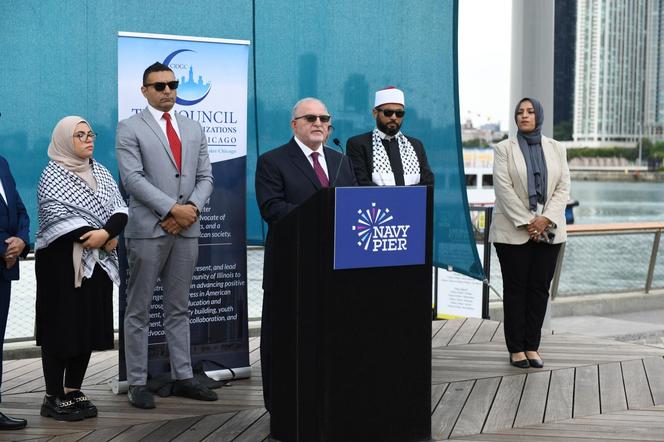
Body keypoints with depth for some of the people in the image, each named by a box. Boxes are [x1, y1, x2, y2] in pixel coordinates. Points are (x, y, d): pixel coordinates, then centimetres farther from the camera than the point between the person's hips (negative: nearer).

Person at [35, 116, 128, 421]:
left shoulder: (101, 172, 12)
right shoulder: (52, 175, -5)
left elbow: (120, 209, 3)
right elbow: (58, 218, -16)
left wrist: (106, 233, -18)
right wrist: (101, 237, -16)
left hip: (97, 261, 6)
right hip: (62, 261, -6)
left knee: (90, 325, 7)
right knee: (62, 326, -4)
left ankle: (74, 391, 16)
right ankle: (54, 397, 2)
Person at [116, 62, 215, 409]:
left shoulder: (194, 130, 15)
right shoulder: (129, 129, -1)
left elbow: (205, 177, 11)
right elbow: (132, 178, -11)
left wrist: (192, 208, -8)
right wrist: (172, 209, -16)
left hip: (187, 229, 5)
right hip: (148, 229, -5)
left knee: (179, 309, 10)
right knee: (139, 311, 1)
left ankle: (183, 377, 15)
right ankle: (137, 383, 6)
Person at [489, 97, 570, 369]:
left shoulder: (556, 149, 10)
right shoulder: (504, 149, 1)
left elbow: (563, 188, 3)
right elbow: (503, 188, -8)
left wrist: (546, 219, -11)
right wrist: (526, 223, -14)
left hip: (548, 231, 3)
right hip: (513, 231, -3)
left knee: (540, 288, 3)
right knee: (515, 288, 0)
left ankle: (532, 347, 9)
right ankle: (516, 349, 5)